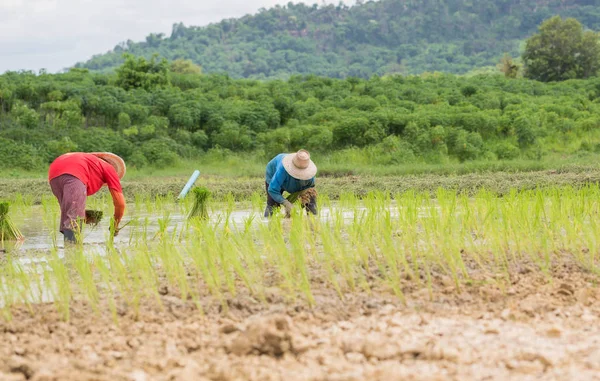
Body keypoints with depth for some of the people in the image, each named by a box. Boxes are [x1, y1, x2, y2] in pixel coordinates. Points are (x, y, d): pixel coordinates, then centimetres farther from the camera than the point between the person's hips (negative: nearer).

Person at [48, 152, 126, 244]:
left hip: (53, 174, 7)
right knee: (74, 219, -11)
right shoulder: (109, 168, 26)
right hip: (73, 174, -7)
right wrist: (115, 226, 34)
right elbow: (120, 203, 21)